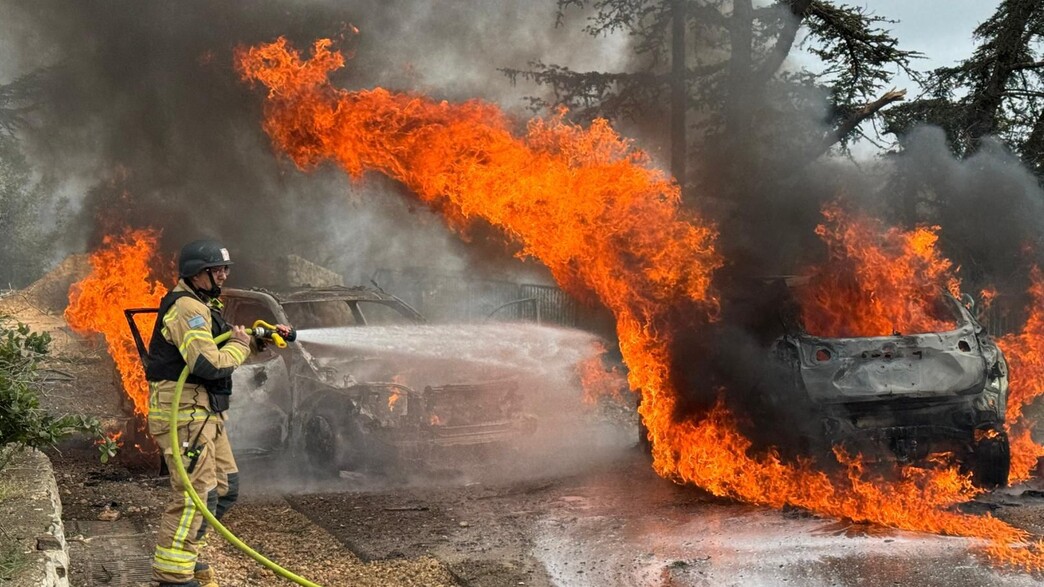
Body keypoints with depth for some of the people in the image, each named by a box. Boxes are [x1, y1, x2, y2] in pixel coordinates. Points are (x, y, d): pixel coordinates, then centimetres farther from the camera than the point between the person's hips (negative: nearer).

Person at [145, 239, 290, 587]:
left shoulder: (202, 307, 19)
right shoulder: (187, 309, -16)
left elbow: (221, 347, 28)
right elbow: (209, 363, -28)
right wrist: (239, 346, -11)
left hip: (205, 414, 11)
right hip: (184, 413, -11)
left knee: (225, 486, 16)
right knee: (195, 493, -13)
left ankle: (183, 550, 27)